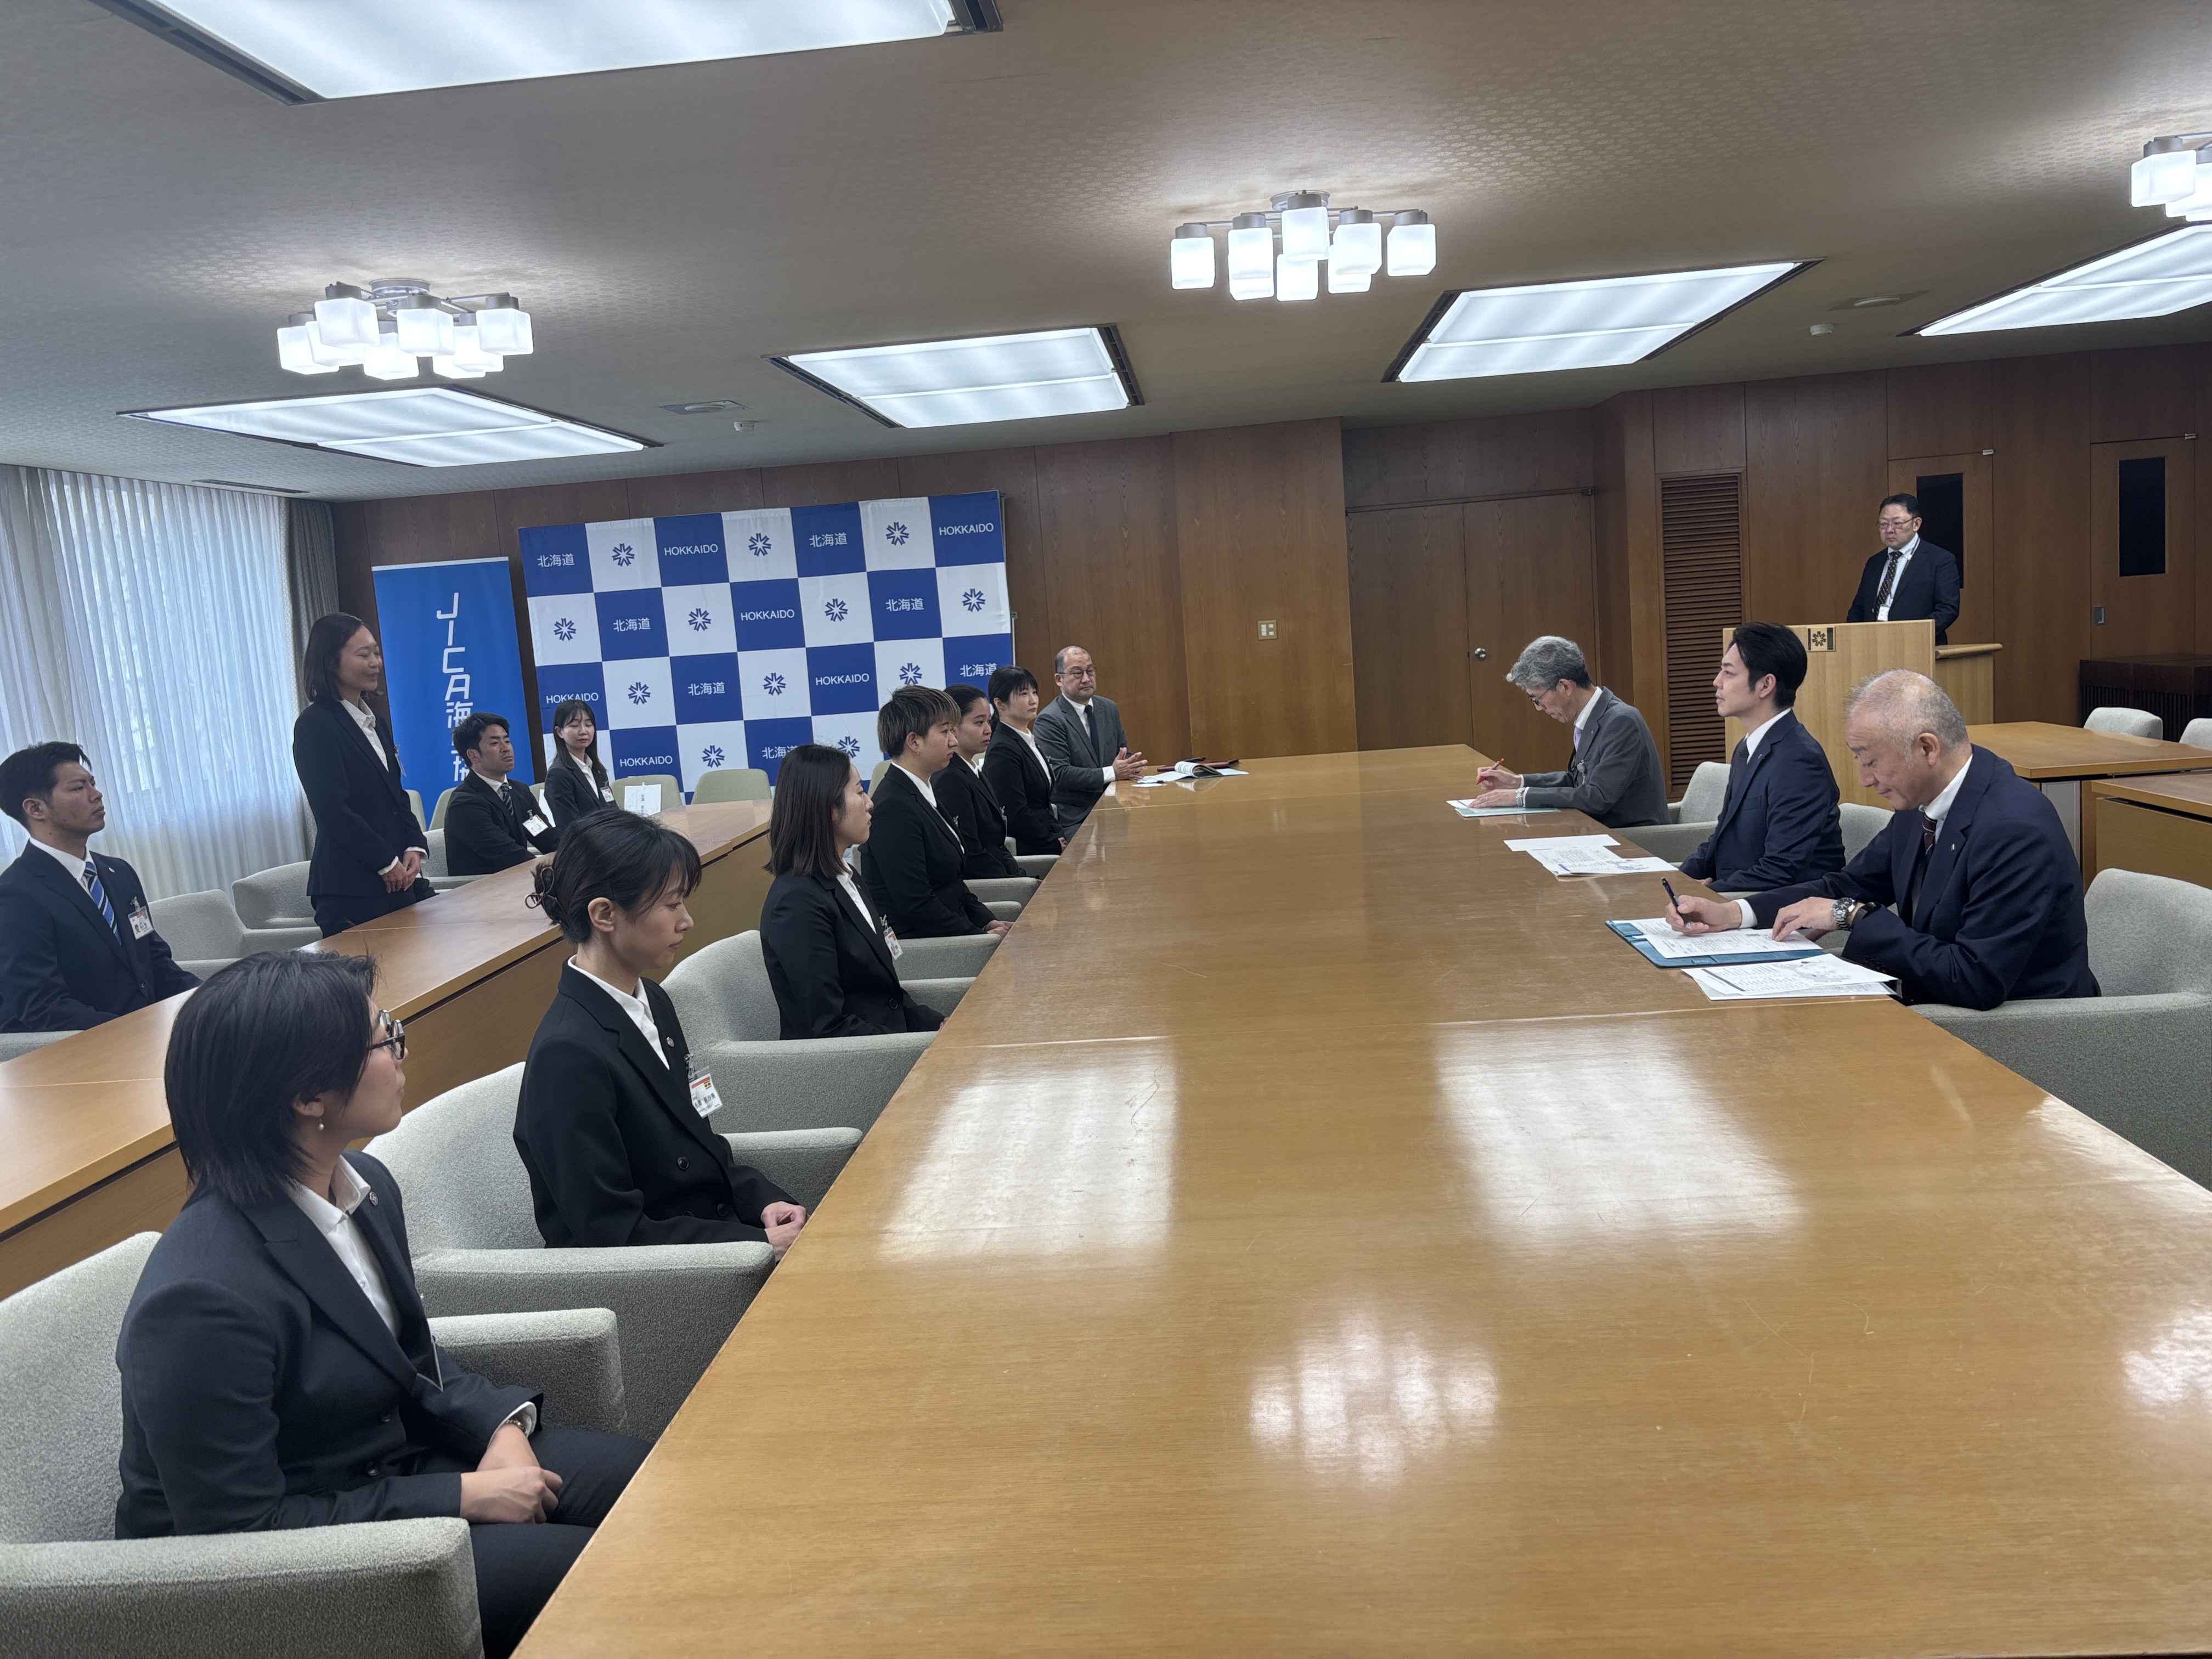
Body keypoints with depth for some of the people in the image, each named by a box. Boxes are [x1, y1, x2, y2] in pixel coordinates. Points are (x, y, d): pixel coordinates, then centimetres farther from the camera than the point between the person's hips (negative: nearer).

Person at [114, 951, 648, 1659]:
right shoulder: (207, 1297, -31)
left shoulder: (364, 1184, -5)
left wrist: (501, 1422, -8)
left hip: (394, 1462, 8)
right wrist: (465, 1497, -21)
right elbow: (242, 1529, -24)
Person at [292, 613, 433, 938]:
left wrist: (415, 848, 2)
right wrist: (387, 863, -13)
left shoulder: (376, 722, 16)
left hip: (398, 879, 8)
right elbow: (332, 811, -15)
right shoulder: (315, 725, -9)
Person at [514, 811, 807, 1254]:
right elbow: (611, 1230, -20)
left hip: (713, 1228, 8)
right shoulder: (568, 1054, -21)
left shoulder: (652, 1002, 6)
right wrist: (763, 1243, -20)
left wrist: (763, 1200, -3)